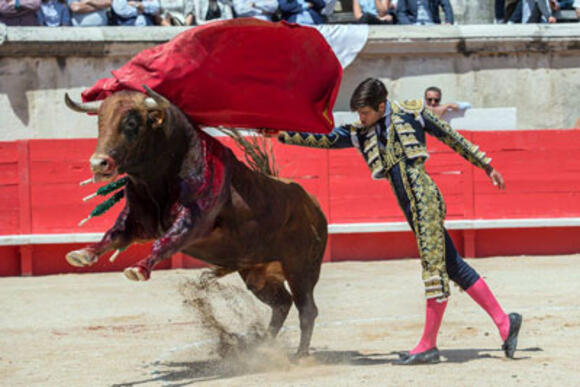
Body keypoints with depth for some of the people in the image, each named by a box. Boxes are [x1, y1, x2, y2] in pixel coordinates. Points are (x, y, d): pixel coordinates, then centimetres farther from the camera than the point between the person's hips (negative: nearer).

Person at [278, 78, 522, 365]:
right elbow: (326, 140, 12)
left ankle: (428, 345, -7)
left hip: (424, 197, -7)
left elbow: (452, 138, 8)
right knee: (452, 266, 6)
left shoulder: (410, 114, 2)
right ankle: (504, 322, 11)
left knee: (434, 268, -7)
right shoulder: (363, 134, 16)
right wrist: (285, 135, 2)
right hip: (411, 208, 7)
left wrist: (486, 166, 11)